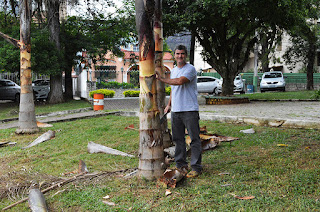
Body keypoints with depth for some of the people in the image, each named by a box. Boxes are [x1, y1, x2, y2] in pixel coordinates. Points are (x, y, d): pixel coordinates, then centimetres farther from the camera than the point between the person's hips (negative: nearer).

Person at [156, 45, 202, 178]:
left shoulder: (190, 69, -7)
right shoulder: (173, 71, 18)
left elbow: (180, 81, -23)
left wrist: (162, 79, -14)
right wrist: (169, 104, 19)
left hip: (190, 110, -8)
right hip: (175, 110, 8)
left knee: (194, 139, -4)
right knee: (178, 139, 11)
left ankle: (196, 167, 0)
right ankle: (181, 164, 21)